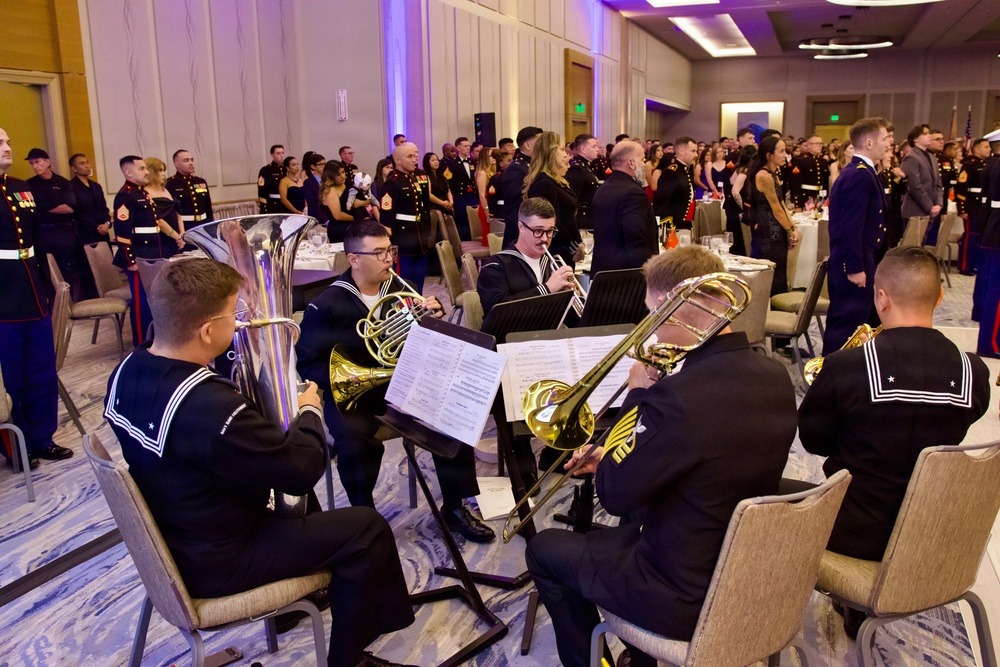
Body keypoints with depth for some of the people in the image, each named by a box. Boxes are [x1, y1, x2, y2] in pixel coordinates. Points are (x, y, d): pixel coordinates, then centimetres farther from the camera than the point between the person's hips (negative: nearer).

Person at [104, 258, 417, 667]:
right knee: (365, 528, -3)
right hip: (212, 563, -9)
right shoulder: (212, 409, -37)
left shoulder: (127, 372, -9)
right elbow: (303, 469, -26)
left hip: (167, 539, 9)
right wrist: (309, 411, -9)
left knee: (283, 484, 27)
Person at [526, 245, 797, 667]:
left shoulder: (678, 396, -33)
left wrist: (637, 393, -12)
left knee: (544, 550, 13)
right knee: (636, 518, 33)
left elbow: (613, 494, -19)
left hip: (686, 603, -7)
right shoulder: (776, 378, -6)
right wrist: (618, 459, 8)